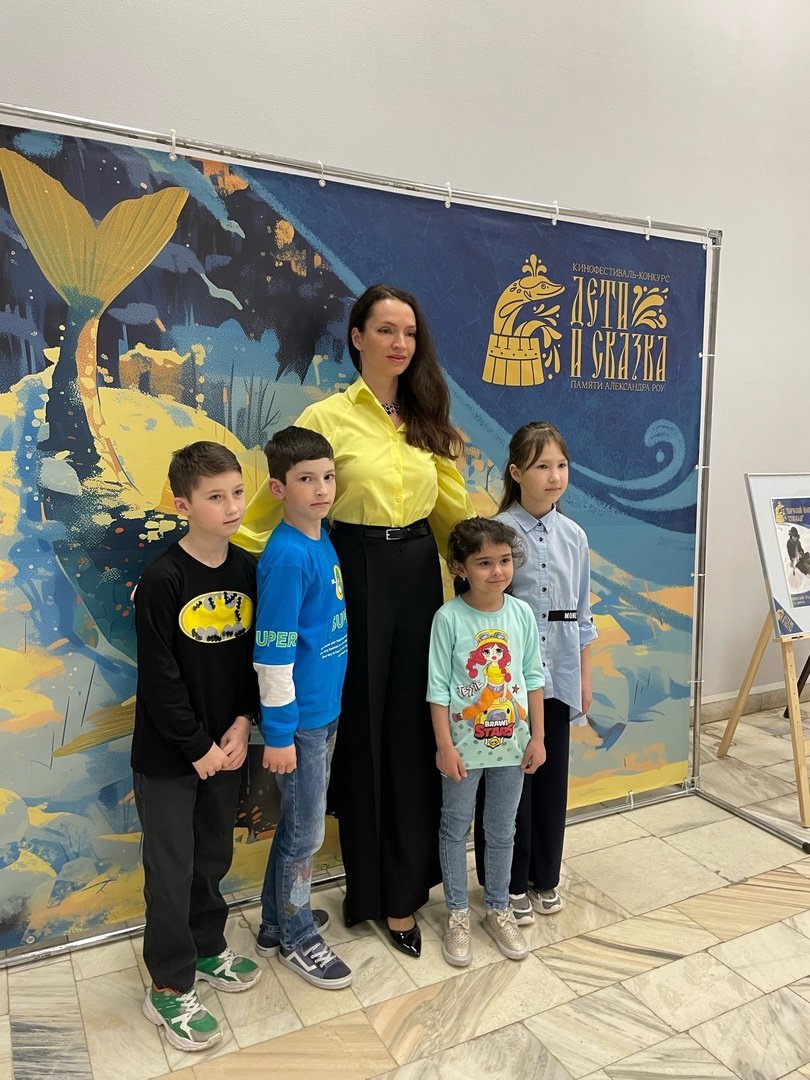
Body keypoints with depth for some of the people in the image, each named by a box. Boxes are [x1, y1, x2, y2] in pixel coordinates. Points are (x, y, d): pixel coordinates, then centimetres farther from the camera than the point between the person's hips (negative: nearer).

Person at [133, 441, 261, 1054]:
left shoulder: (248, 570, -2)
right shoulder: (163, 581, -18)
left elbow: (252, 655, 4)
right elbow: (159, 678, -17)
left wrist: (241, 723, -6)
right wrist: (198, 747, -13)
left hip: (225, 746, 5)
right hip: (168, 756, -5)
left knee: (213, 857, 20)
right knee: (172, 870, 8)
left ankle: (208, 949, 42)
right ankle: (170, 988, 26)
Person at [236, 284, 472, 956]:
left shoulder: (427, 420, 10)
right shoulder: (327, 418, -4)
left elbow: (452, 510, 13)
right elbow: (276, 504, -3)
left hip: (420, 575, 4)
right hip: (358, 574, -4)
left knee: (415, 728, 8)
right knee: (364, 725, 6)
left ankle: (405, 886, 28)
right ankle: (374, 888, 26)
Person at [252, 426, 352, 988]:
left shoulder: (324, 540, 3)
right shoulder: (287, 558, -22)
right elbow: (273, 653, -20)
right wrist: (278, 733, -16)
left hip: (325, 708, 8)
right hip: (299, 718, -8)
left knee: (299, 821, 21)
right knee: (305, 831, 9)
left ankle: (278, 920, 40)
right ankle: (298, 937, 30)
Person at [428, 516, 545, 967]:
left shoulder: (522, 613, -5)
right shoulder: (449, 618, -15)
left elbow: (533, 678, 2)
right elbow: (439, 687, -12)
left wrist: (537, 736, 3)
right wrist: (445, 746, -12)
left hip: (511, 743, 3)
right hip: (464, 745, -3)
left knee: (502, 831, 18)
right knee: (456, 829, 14)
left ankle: (499, 909, 37)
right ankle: (458, 913, 33)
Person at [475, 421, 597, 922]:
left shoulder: (574, 536, 3)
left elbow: (581, 614, 10)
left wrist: (585, 677, 11)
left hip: (558, 678, 4)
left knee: (552, 778, 15)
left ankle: (545, 877, 34)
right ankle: (511, 884, 27)